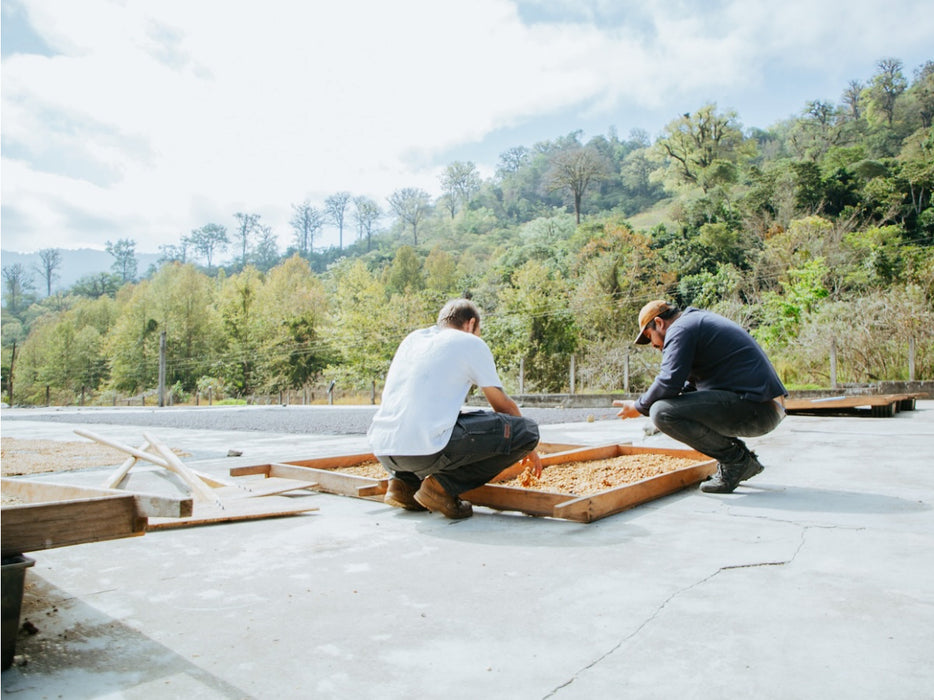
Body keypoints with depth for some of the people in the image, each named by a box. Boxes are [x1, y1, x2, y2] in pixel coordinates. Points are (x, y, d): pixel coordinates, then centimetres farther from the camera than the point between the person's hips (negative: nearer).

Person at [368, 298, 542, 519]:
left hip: (381, 451, 7)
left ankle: (404, 481, 16)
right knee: (526, 430, 3)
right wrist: (528, 447, 34)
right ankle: (445, 485, -3)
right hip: (425, 449, -7)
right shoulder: (472, 344, 9)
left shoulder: (413, 338, 24)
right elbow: (504, 405, 17)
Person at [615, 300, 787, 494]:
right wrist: (647, 403, 26)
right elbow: (692, 383, 30)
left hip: (755, 408, -10)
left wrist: (639, 407, -2)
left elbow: (669, 382, -18)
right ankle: (744, 459, 17)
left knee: (663, 412, -20)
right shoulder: (699, 321, 24)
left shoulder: (681, 328, -7)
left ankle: (736, 459, -5)